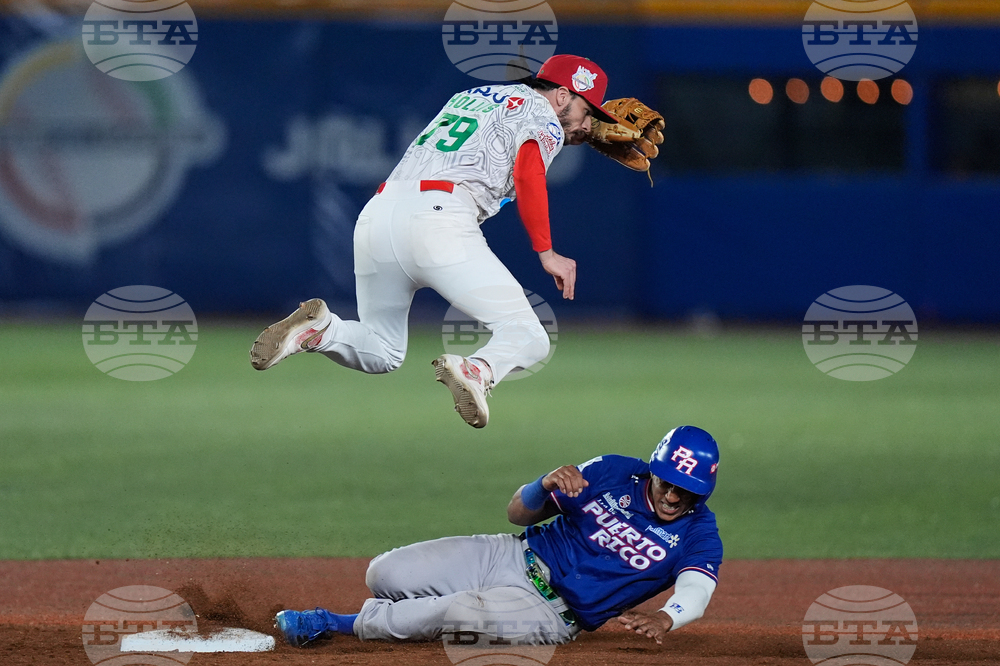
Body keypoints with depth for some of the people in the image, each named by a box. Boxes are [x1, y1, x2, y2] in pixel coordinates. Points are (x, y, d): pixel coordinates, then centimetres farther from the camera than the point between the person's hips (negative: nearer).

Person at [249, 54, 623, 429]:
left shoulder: (468, 97, 32)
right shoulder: (540, 113, 10)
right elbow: (528, 174, -8)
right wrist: (546, 254, -7)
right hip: (438, 219, -7)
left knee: (382, 353, 22)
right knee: (528, 339, -7)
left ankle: (321, 330, -7)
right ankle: (476, 371, -37)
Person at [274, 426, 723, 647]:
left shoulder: (698, 535, -9)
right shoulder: (614, 473, -2)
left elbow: (696, 593, -27)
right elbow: (518, 512, 0)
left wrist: (665, 617, -51)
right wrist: (546, 487, -24)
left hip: (552, 614, -3)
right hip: (515, 557, 3)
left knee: (463, 610, -34)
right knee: (384, 575, -15)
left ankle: (335, 624, -13)